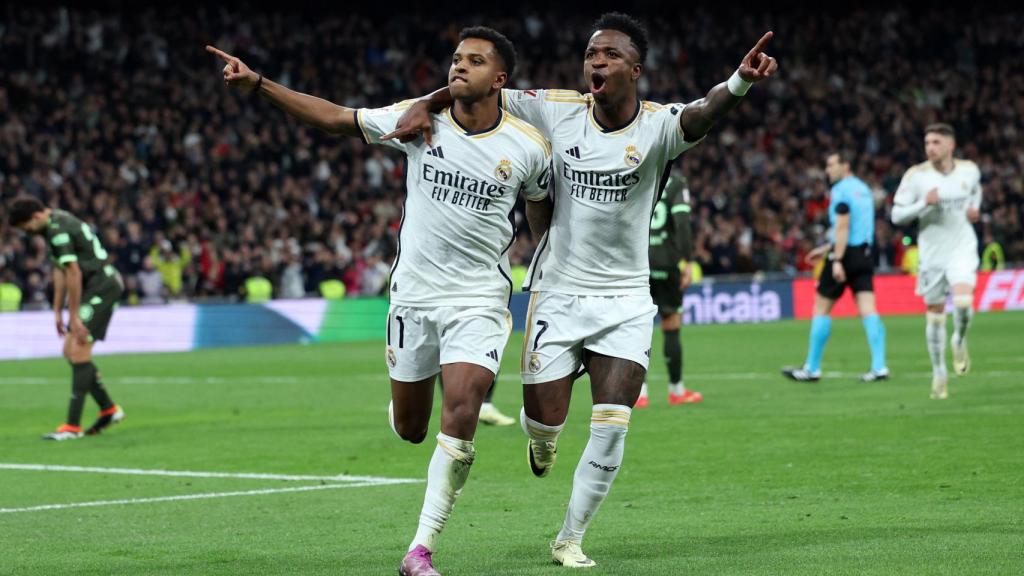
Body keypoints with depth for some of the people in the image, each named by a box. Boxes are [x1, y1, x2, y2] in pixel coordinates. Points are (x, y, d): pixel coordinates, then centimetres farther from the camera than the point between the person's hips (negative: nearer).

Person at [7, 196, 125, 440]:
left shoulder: (58, 230, -18)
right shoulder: (55, 224, 13)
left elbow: (74, 273, -21)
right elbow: (61, 271, 20)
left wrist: (74, 317, -17)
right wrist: (58, 311, 19)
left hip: (102, 287, -10)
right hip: (96, 289, 10)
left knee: (78, 351, -13)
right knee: (70, 350, 10)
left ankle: (73, 426, -14)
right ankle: (109, 409, 19)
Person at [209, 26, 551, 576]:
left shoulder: (528, 147, -6)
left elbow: (540, 206, 13)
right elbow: (334, 117, 1)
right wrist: (258, 83, -4)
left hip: (480, 299, -2)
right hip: (413, 293, 2)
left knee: (459, 418, -18)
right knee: (409, 428, 9)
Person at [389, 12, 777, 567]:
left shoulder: (658, 125, -12)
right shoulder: (558, 110, -6)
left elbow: (701, 114, -34)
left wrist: (741, 82, -56)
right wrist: (425, 104, -19)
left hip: (625, 301, -1)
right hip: (557, 292, 1)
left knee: (612, 427, -8)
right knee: (544, 421, 1)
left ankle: (570, 539, 12)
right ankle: (541, 440, 42)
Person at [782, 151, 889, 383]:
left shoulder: (841, 190, -10)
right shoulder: (863, 188, 17)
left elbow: (843, 227, -18)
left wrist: (837, 261, -21)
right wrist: (826, 248, 30)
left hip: (847, 252, -8)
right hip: (865, 252, 8)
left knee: (821, 308, 3)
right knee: (867, 309, 0)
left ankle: (812, 369, 8)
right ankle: (879, 367, -11)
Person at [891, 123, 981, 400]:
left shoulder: (969, 170, 1)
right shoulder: (915, 176, -8)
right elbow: (897, 215, -8)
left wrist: (975, 207, 4)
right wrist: (924, 203, -23)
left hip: (962, 248, 0)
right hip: (932, 253, 0)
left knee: (963, 302, -24)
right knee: (935, 314, 6)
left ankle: (959, 341, 9)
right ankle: (939, 373, 22)